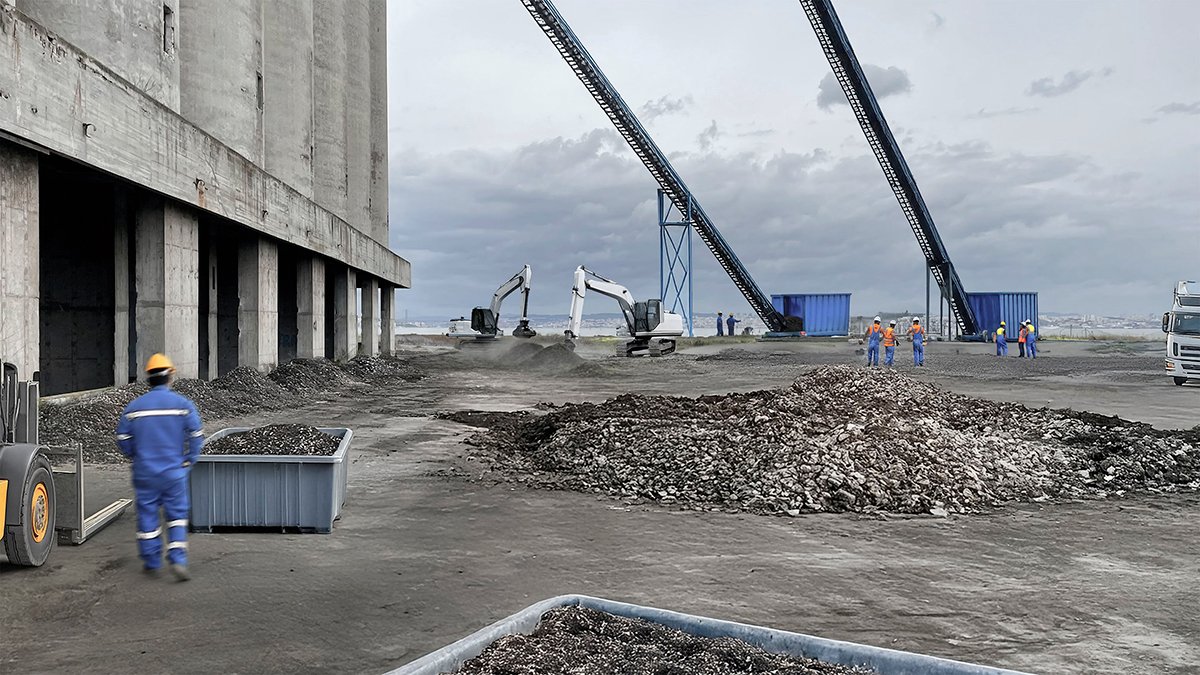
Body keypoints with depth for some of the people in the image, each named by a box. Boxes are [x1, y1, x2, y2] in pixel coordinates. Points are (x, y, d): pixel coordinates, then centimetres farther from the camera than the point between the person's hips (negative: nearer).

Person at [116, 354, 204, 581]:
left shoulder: (134, 406, 0)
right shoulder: (183, 404, -5)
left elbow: (122, 439, 5)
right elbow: (196, 436, -8)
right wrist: (188, 461, 4)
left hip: (144, 472, 1)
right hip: (174, 471, -1)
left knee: (147, 515, 12)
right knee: (177, 515, 7)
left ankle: (152, 561, 20)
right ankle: (178, 560, -6)